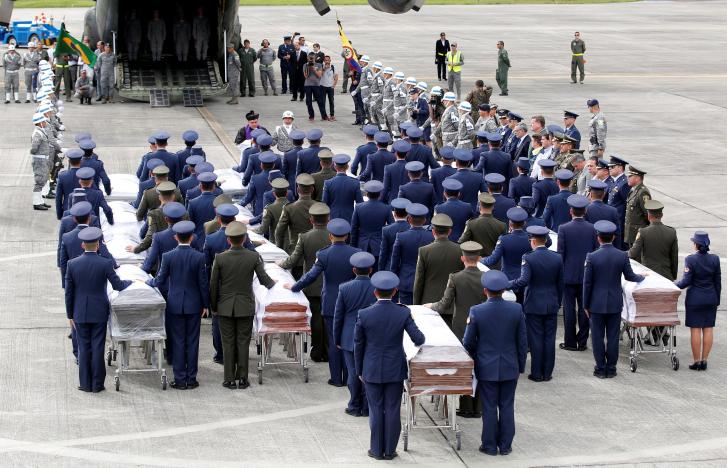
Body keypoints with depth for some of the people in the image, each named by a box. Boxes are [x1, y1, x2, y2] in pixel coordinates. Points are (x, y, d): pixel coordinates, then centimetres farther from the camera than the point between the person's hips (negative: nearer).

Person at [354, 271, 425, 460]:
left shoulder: (364, 315, -11)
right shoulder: (403, 313, -11)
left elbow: (358, 345, -2)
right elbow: (419, 339, -12)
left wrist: (359, 371, 10)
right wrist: (419, 340, 14)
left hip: (372, 371, 0)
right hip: (395, 370, 0)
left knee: (376, 409, 9)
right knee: (393, 410, 7)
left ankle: (377, 450, 15)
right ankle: (390, 450, 13)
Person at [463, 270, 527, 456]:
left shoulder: (476, 312, -14)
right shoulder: (516, 309, -9)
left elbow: (468, 342, -5)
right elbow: (522, 341, -1)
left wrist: (475, 357, 15)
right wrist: (521, 365, 11)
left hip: (486, 368, -2)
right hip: (510, 368, 2)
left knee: (489, 408, 7)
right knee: (507, 406, 11)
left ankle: (490, 446, 14)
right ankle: (505, 445, 16)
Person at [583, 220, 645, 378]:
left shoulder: (592, 257, -13)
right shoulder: (622, 256, -7)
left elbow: (587, 283, -8)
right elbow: (629, 276, 6)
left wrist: (586, 305, 2)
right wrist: (642, 277, 28)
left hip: (597, 304, -2)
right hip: (615, 304, 2)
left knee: (598, 337, 6)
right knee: (613, 336, 8)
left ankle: (600, 369, 8)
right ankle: (611, 369, 13)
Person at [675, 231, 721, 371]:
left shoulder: (690, 260, -14)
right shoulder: (715, 259, -1)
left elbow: (686, 281, -13)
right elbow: (718, 282, 5)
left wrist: (675, 284, 4)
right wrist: (717, 299, 15)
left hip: (695, 299, -4)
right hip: (711, 299, 4)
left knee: (696, 330, 2)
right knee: (708, 329, 8)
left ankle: (696, 361, 5)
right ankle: (704, 360, 11)